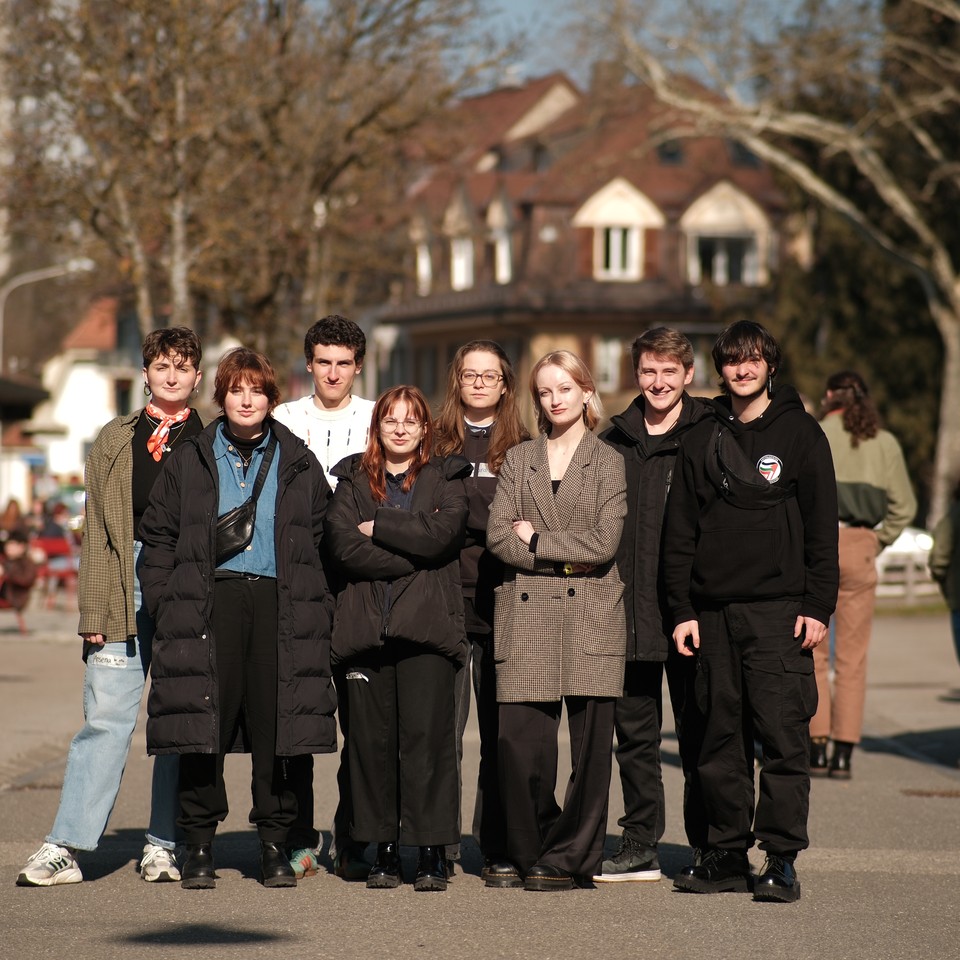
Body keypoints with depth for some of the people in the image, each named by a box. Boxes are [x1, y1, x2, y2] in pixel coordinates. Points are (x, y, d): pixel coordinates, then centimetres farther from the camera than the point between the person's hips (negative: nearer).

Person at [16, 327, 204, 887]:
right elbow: (97, 531, 10)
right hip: (125, 585, 1)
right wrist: (94, 610, 1)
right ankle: (66, 847, -4)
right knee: (107, 716, -4)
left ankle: (165, 845, 10)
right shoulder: (116, 441, 15)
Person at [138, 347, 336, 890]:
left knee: (278, 723, -2)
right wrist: (164, 601, -1)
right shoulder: (191, 462, 11)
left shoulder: (299, 465, 12)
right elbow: (159, 535, 11)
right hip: (211, 602, 0)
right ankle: (199, 846, 4)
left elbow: (323, 538, 11)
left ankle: (275, 845, 7)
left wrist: (319, 609, 1)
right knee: (203, 720, -4)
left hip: (281, 603, 0)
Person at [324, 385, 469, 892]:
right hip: (365, 623, 2)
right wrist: (413, 555, -7)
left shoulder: (445, 479, 11)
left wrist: (377, 527, -4)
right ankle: (384, 850, 8)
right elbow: (343, 546, -2)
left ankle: (432, 851, -3)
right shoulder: (353, 480, 15)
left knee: (427, 734, -8)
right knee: (371, 737, 0)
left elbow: (442, 534, -8)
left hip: (426, 623, -2)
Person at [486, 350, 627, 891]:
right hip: (527, 617, 2)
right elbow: (498, 536, 3)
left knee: (589, 743, -4)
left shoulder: (610, 463, 7)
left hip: (591, 617, -2)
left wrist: (536, 539, -4)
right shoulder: (518, 460, 15)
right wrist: (564, 558, -6)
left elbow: (604, 542, -5)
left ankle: (571, 858, 5)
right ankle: (531, 852, 11)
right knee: (520, 742, -4)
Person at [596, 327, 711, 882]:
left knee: (698, 733, 2)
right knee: (635, 732, 8)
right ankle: (640, 847, 15)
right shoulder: (615, 442, 12)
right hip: (627, 612, 4)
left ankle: (710, 847, 11)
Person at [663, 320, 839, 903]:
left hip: (778, 610, -4)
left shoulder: (800, 433, 4)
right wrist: (682, 610, 5)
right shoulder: (703, 441, 13)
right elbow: (680, 533, 13)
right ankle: (727, 853, 12)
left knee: (783, 735, -7)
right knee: (721, 737, 5)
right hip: (715, 613, 4)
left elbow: (822, 526, 0)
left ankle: (782, 859, -5)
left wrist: (818, 605, -7)